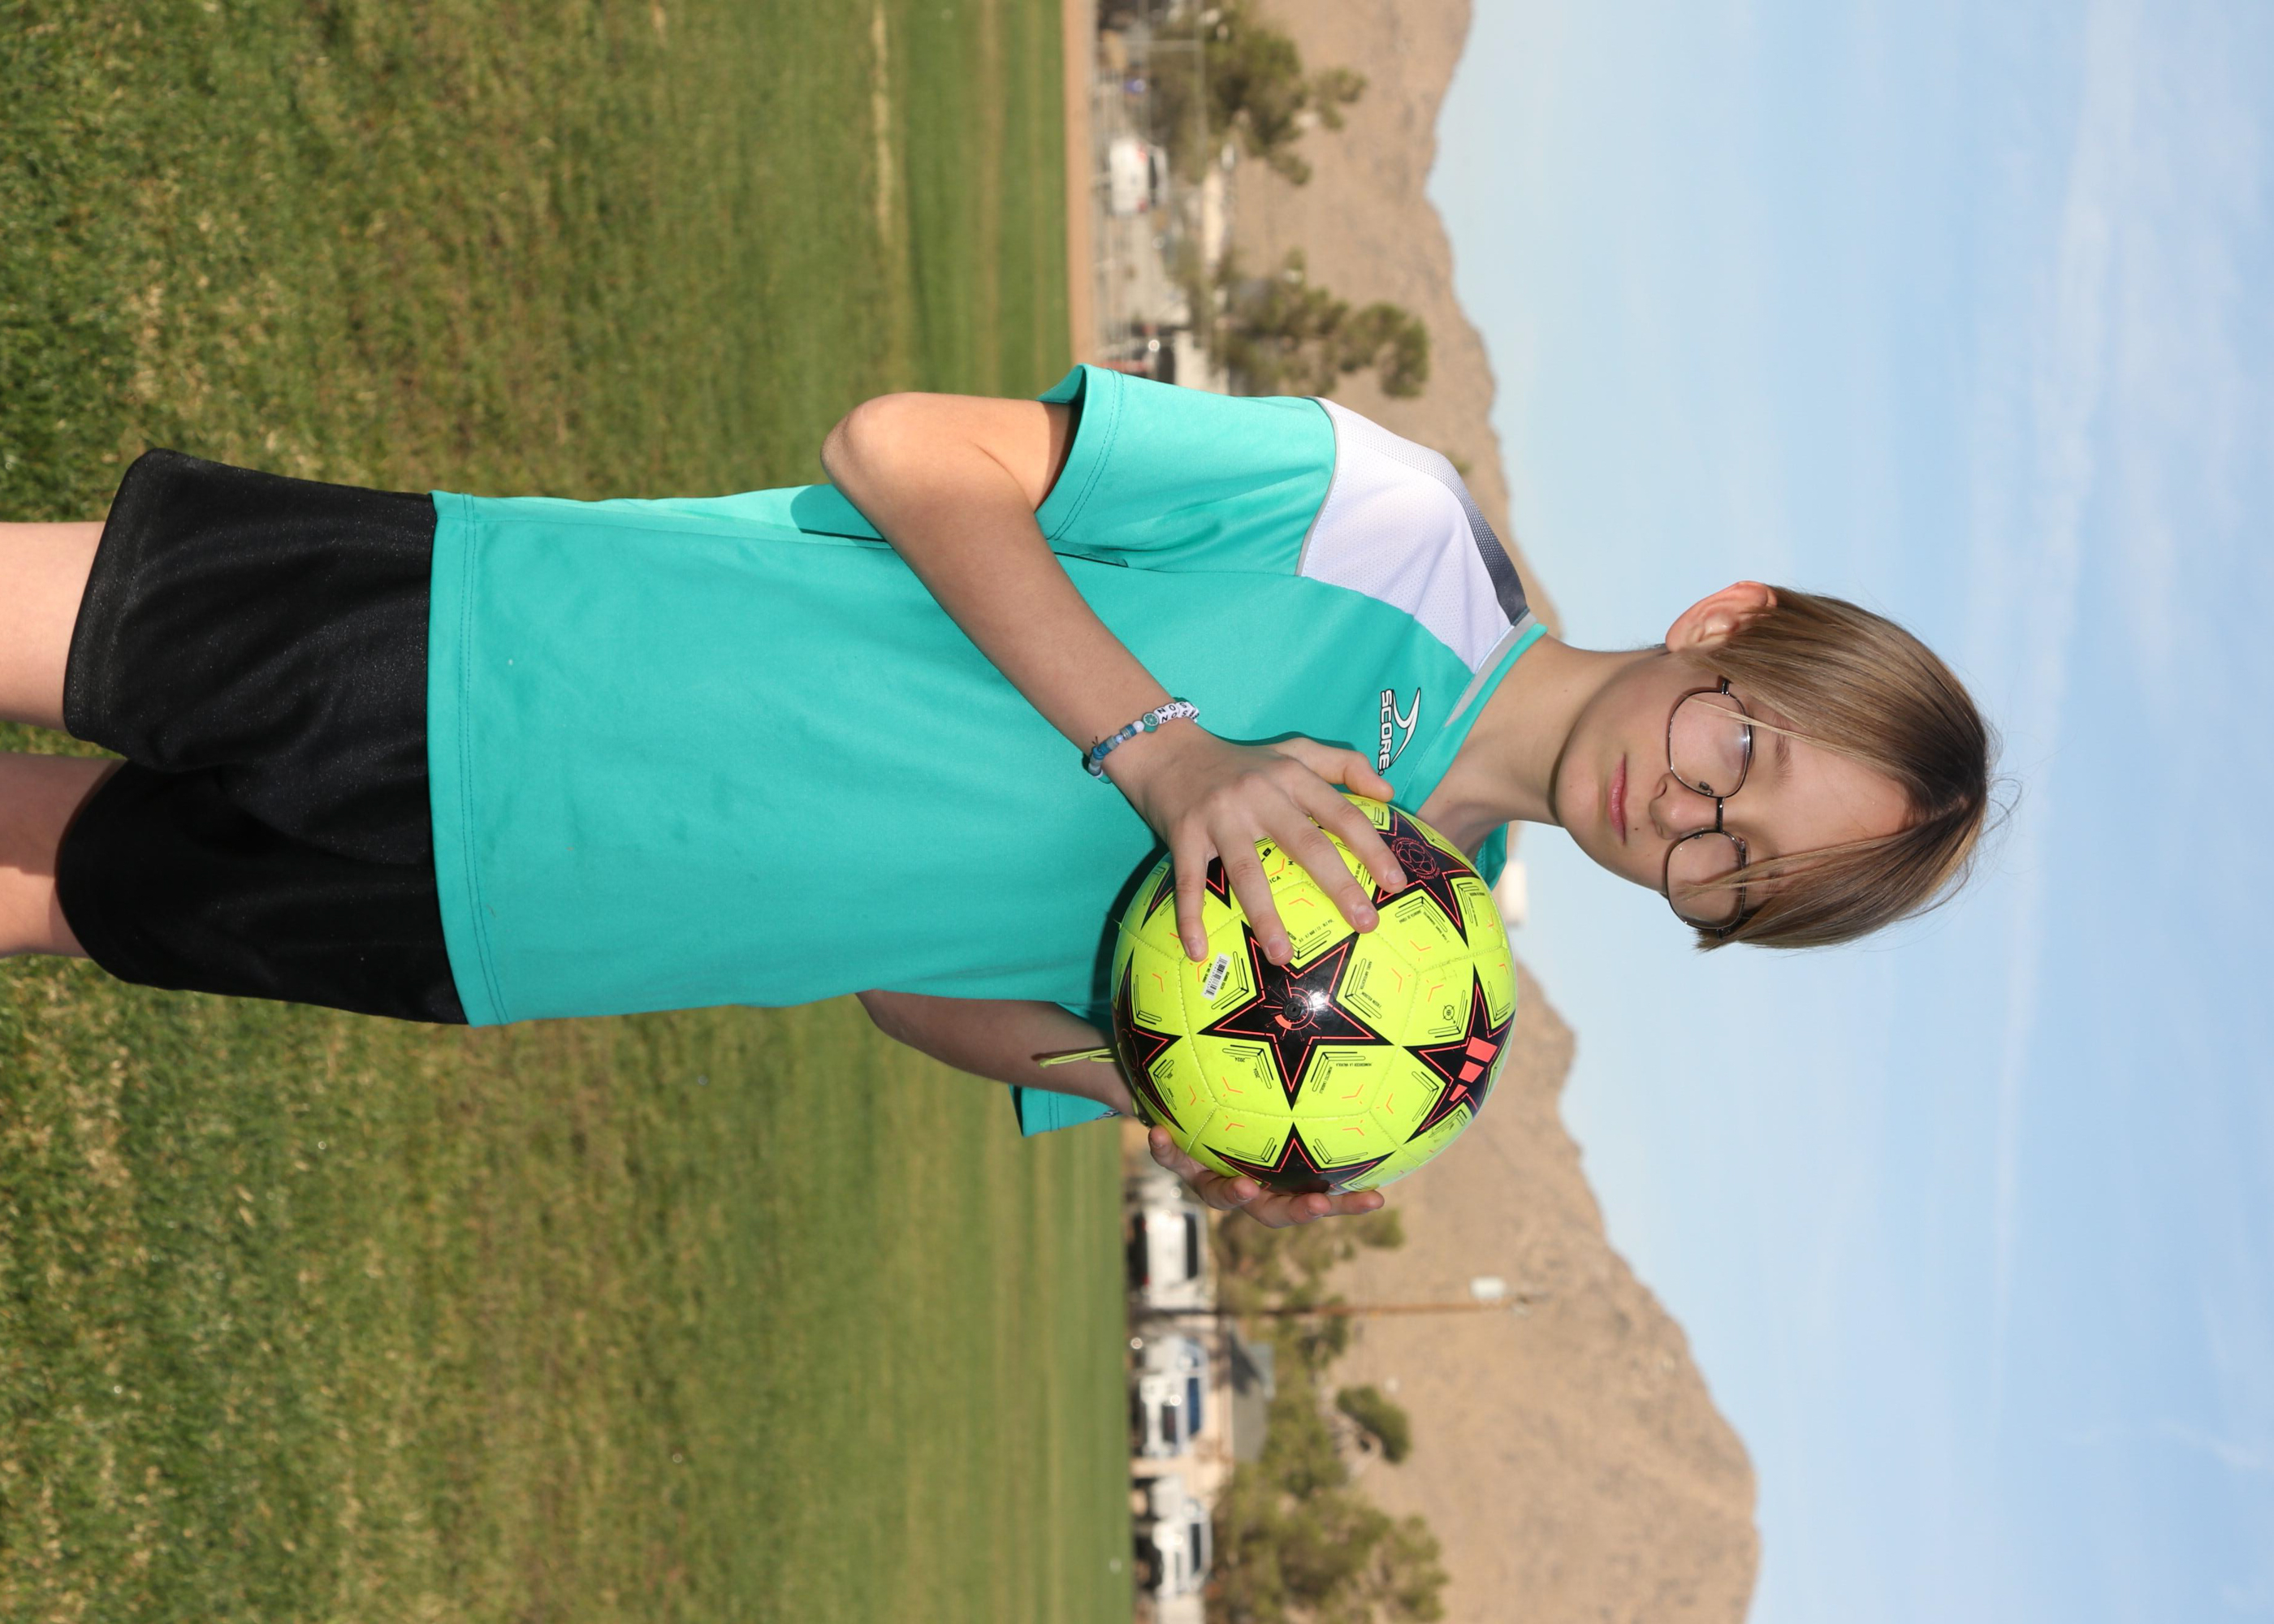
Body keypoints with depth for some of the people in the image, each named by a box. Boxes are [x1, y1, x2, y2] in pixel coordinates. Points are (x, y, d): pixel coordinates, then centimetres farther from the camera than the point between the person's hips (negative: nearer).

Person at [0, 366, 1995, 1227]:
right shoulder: (1383, 524, -13)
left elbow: (912, 971, 6)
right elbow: (904, 446, -15)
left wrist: (1133, 1089, -16)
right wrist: (1166, 755, -24)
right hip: (463, 646, -3)